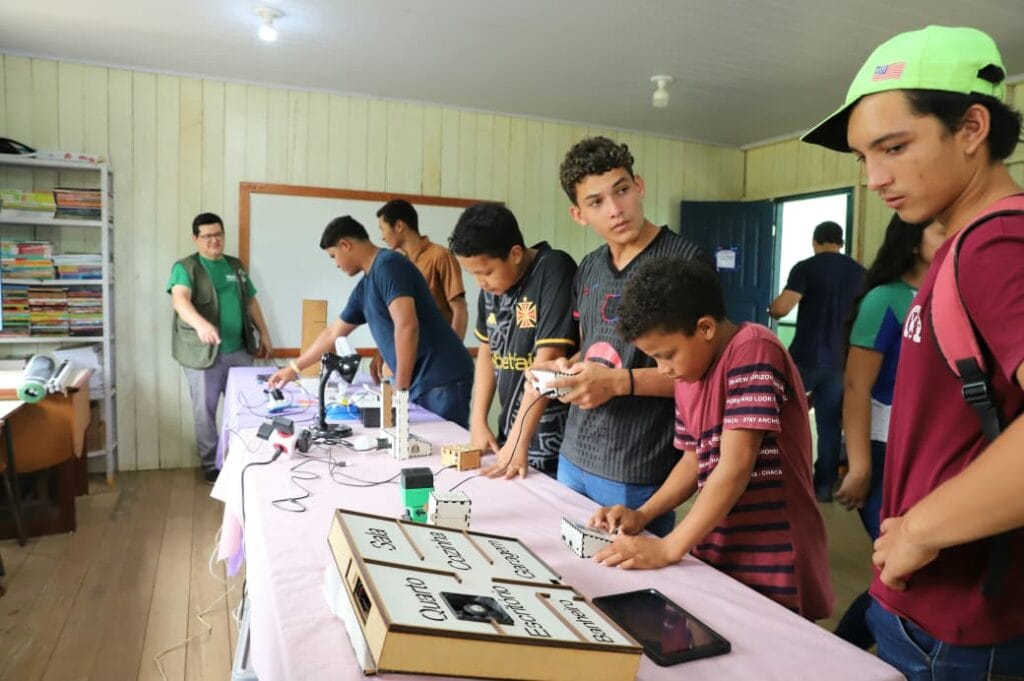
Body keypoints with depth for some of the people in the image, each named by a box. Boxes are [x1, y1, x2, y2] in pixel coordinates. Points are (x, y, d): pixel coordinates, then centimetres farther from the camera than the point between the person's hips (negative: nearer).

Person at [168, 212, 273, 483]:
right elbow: (180, 299, -24)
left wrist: (264, 334, 14)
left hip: (240, 350, 5)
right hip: (203, 353, -5)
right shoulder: (185, 267, -6)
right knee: (205, 411, 5)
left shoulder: (236, 266, 13)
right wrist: (201, 324, -43)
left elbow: (251, 302, 19)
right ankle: (211, 464, 17)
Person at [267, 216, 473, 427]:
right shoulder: (364, 288, 16)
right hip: (419, 383, 8)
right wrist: (293, 368, 35)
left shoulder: (388, 265, -12)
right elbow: (333, 334, 28)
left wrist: (400, 389, -19)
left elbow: (406, 326, -23)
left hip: (441, 381, -8)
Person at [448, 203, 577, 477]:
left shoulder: (553, 271, -18)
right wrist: (478, 421, 7)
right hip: (509, 433, 6)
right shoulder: (492, 285, 2)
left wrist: (519, 442, -21)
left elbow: (547, 361, -22)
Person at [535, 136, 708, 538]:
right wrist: (567, 369, -1)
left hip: (636, 473, -7)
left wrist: (619, 381, -24)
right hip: (573, 459, 7)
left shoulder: (684, 260, -13)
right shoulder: (587, 270, 8)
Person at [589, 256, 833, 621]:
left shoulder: (753, 349, -19)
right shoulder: (689, 372, 6)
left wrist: (668, 548, -23)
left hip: (771, 566, -7)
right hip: (717, 556, 8)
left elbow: (736, 466, -25)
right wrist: (642, 515, 2)